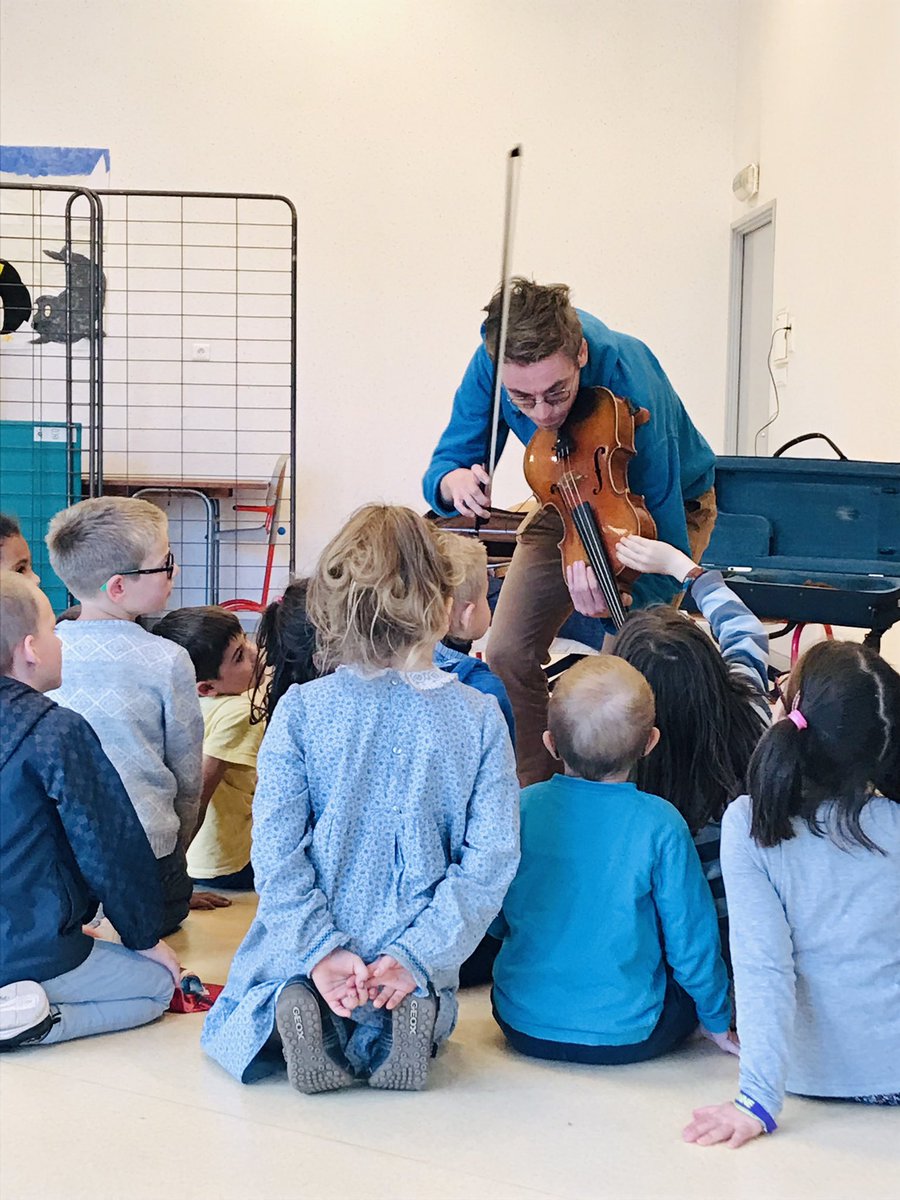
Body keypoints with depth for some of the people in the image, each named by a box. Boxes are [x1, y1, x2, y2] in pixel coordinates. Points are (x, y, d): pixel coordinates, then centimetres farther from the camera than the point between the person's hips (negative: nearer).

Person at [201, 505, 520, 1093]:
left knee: (228, 1027, 29)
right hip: (416, 960, 1)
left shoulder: (300, 708, -10)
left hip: (305, 954, -1)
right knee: (428, 1001, 36)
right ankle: (412, 1017, 0)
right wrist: (418, 954, -12)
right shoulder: (479, 718, -8)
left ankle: (294, 1009, -5)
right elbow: (492, 857, -12)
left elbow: (275, 849, -14)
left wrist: (321, 948, -12)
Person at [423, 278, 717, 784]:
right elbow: (447, 464, -14)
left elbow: (667, 551, -36)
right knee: (508, 653, -8)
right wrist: (453, 482, -40)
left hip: (670, 502, -4)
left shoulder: (630, 386, -40)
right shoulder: (495, 358, -28)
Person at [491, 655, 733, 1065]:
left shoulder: (520, 807, -10)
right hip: (626, 1037, -1)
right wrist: (718, 1022, 8)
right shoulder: (660, 824, -18)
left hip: (524, 1027, 2)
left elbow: (494, 921, 2)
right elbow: (691, 936, -9)